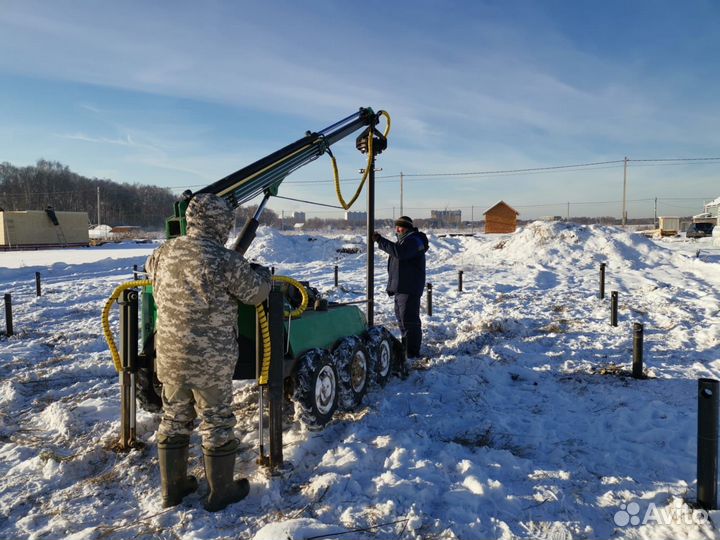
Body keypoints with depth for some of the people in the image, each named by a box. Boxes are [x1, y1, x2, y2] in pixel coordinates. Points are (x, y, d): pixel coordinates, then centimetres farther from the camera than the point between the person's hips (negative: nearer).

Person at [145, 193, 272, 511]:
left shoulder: (162, 254, 0)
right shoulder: (226, 261, -19)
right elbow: (257, 293, -7)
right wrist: (262, 273, 17)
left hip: (169, 356, 6)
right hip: (212, 360, -5)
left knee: (173, 419, 19)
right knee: (216, 423, 10)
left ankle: (172, 488, 34)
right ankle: (221, 492, 26)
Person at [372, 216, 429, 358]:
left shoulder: (413, 241, -16)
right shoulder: (404, 240, 19)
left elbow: (399, 252, -34)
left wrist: (380, 240, -28)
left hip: (409, 289, -11)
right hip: (400, 287, 11)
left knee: (409, 319, -8)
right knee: (401, 318, 18)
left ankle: (412, 352, -3)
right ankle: (405, 347, 30)